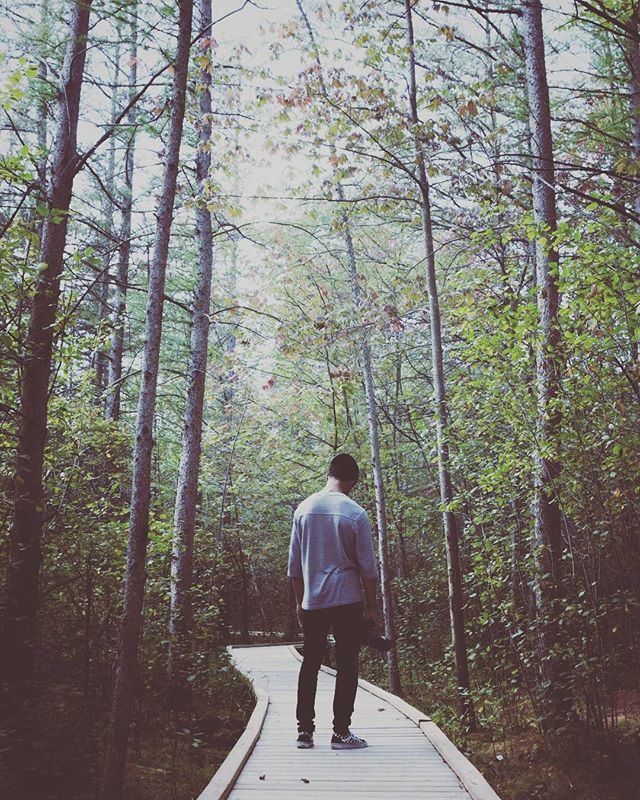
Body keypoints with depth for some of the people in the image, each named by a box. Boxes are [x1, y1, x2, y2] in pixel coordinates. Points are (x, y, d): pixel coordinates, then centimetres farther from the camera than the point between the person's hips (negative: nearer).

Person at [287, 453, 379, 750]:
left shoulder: (304, 509, 2)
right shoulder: (355, 513, -8)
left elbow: (294, 563, 6)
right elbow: (368, 566, -6)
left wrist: (299, 602, 15)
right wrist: (372, 606, 3)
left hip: (312, 602, 3)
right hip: (347, 601, -3)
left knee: (310, 663, 12)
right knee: (347, 666, 4)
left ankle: (304, 730, 12)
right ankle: (341, 732, 4)